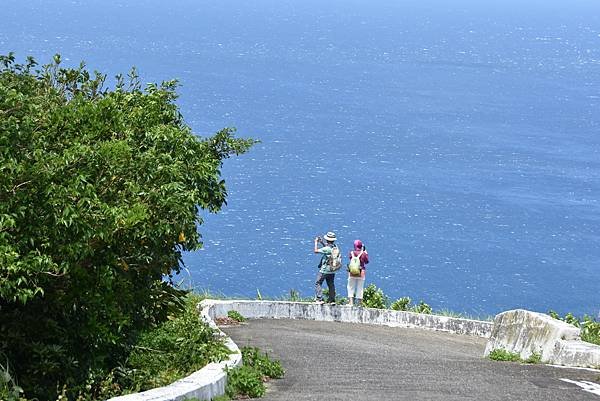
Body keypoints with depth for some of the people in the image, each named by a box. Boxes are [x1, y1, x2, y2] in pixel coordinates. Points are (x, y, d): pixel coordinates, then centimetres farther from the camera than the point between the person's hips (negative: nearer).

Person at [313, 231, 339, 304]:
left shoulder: (326, 249, -22)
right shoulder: (335, 247, 2)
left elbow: (316, 251, -15)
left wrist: (316, 242, -1)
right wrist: (322, 243, 17)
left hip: (324, 270, -7)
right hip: (332, 270, 7)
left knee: (318, 283, 1)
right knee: (331, 285, 13)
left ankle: (319, 299, -7)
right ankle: (332, 300, 13)